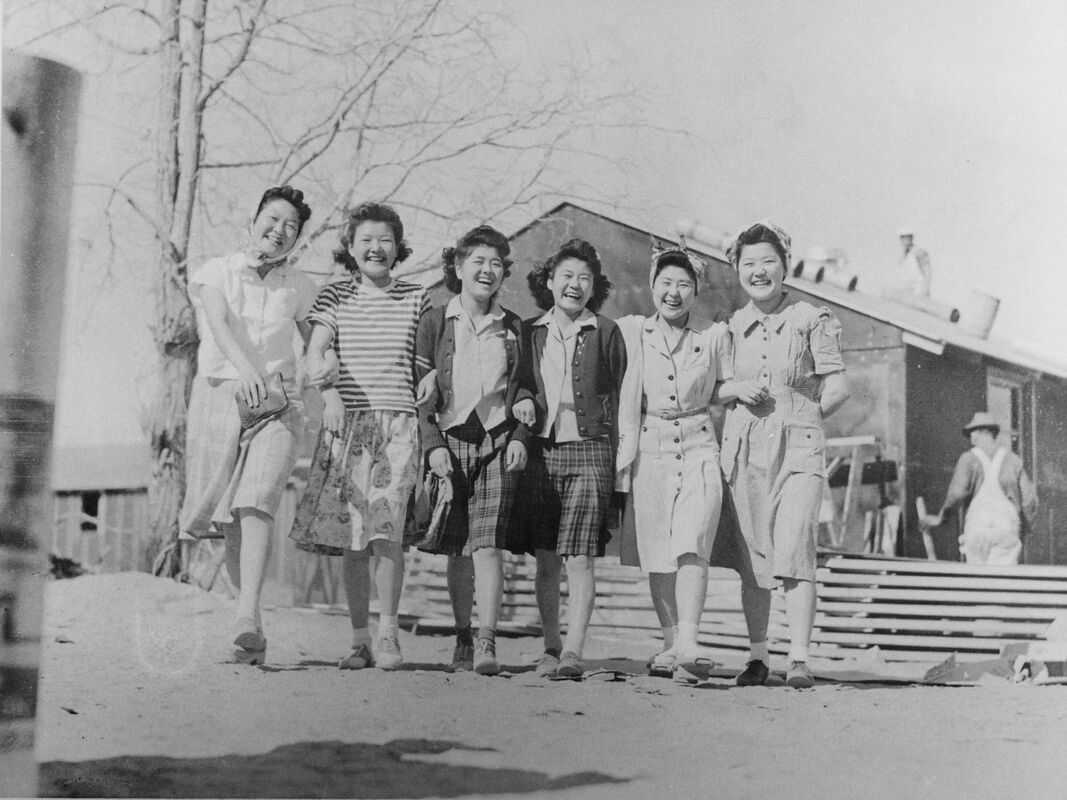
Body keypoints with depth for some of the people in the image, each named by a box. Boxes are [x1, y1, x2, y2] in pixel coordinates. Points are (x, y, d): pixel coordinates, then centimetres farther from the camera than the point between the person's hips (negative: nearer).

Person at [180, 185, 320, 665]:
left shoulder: (298, 288, 12)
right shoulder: (214, 273, 3)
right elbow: (219, 322, -16)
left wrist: (328, 363, -2)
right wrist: (243, 366, -35)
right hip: (218, 393, 0)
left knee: (256, 505, -20)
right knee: (228, 519, 2)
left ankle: (247, 619, -29)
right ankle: (253, 623, 17)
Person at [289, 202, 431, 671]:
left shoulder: (416, 298, 10)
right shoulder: (334, 297, 9)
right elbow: (315, 354, -1)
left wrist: (431, 379, -1)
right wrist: (330, 392, -18)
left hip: (398, 423, -1)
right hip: (346, 422, 1)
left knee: (386, 527, -16)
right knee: (351, 536, 3)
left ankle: (387, 632, -7)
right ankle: (359, 640, 11)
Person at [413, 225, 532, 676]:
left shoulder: (513, 327, 10)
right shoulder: (435, 323, 5)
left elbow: (524, 390, 14)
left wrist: (519, 437, -1)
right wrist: (433, 445, -7)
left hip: (498, 443, 0)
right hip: (448, 443, 0)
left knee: (487, 545, -12)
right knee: (458, 550, 5)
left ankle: (487, 644, -14)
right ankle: (462, 639, 18)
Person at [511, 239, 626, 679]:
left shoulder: (606, 333, 5)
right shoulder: (529, 332, 12)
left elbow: (619, 398, 5)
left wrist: (616, 458, -2)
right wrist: (521, 404, -4)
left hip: (589, 449, -3)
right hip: (541, 450, 3)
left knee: (579, 558, -10)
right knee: (546, 561, 5)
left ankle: (573, 652, -12)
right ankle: (551, 648, 16)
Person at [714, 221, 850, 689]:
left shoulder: (812, 320, 3)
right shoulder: (730, 326, 12)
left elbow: (838, 388, 3)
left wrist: (799, 419, 0)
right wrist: (737, 389, -1)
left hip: (798, 449, -3)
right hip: (743, 449, 3)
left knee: (794, 551, -14)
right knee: (752, 558, 5)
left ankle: (799, 660, -13)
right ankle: (757, 656, 14)